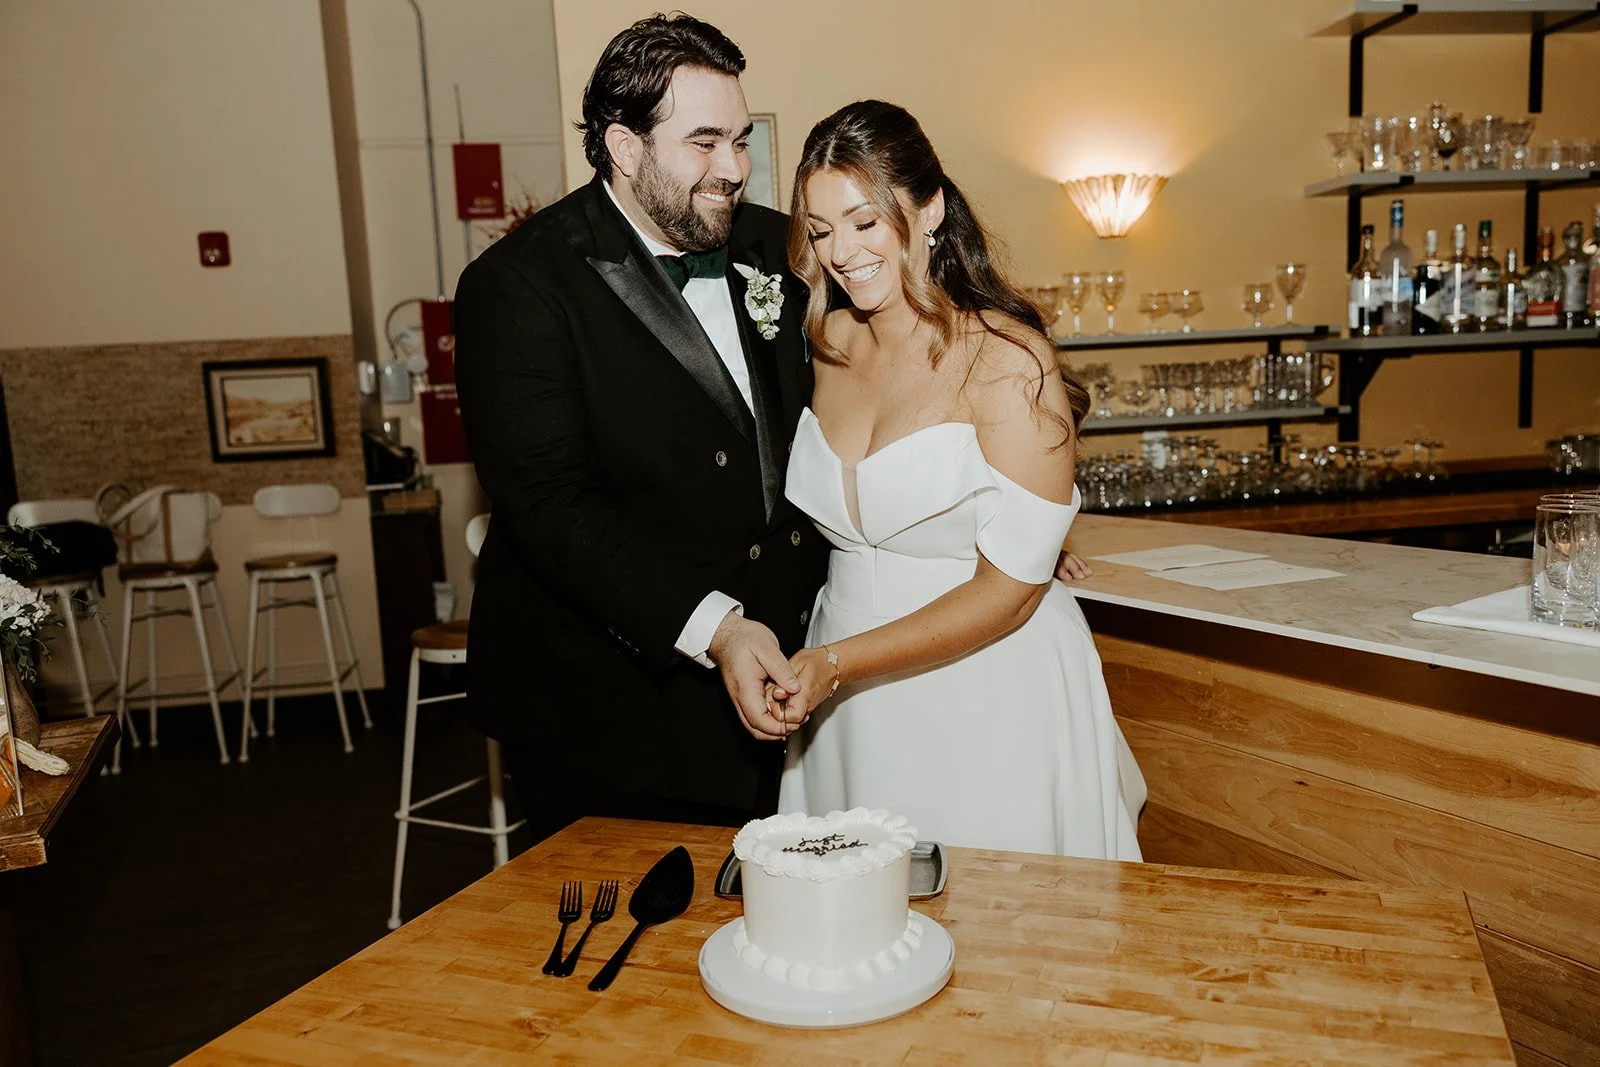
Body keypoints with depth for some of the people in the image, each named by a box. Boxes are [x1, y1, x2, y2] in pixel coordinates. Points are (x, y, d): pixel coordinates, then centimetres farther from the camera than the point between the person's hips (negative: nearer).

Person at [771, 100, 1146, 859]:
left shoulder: (1009, 360, -15)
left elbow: (1009, 591, -16)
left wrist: (837, 661, -22)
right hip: (849, 709, 5)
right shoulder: (826, 342, 2)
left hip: (989, 703, -5)